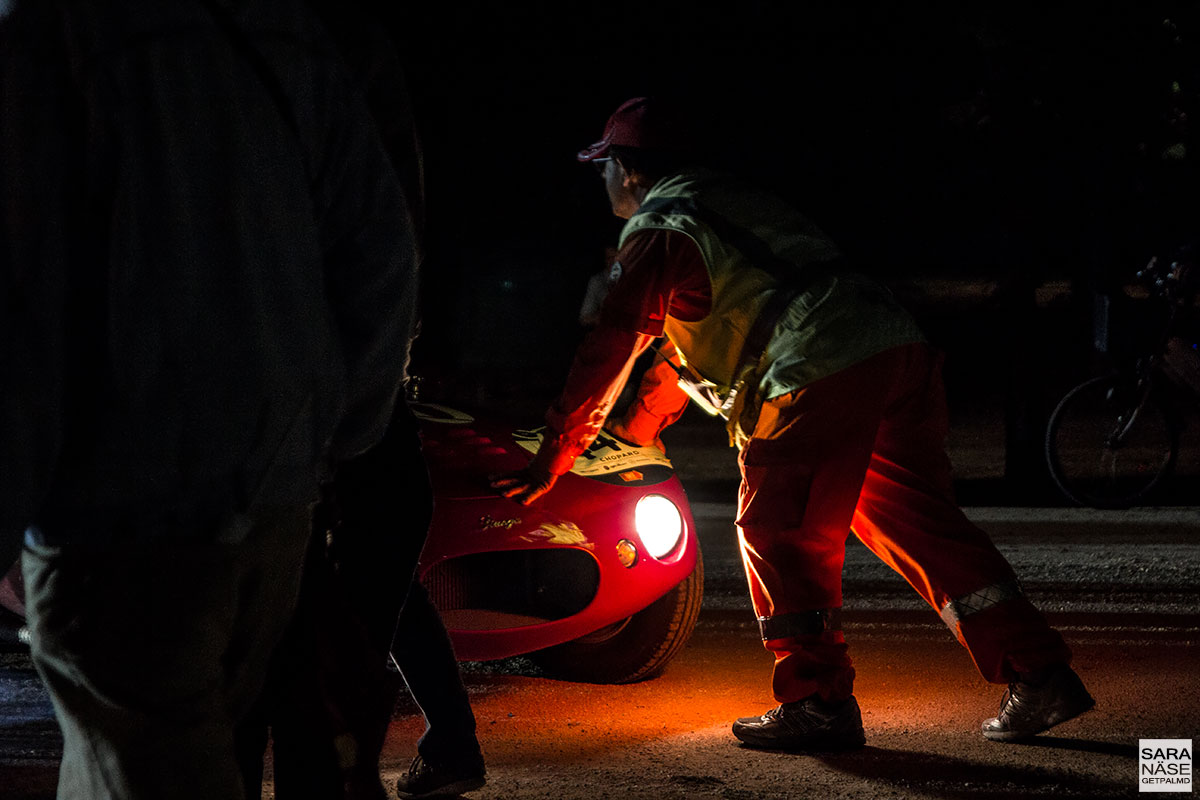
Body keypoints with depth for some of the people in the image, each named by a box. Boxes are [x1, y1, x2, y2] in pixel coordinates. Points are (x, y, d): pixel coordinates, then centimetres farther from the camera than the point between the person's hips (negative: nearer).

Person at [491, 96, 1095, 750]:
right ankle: (1039, 677, 10)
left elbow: (608, 352, 3)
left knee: (780, 535, 2)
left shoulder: (656, 232, 4)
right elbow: (694, 336, 41)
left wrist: (549, 464, 10)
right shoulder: (730, 202, 32)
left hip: (821, 377, -9)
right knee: (921, 524, 11)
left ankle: (817, 703, 2)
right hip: (899, 352, 9)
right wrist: (633, 431, 46)